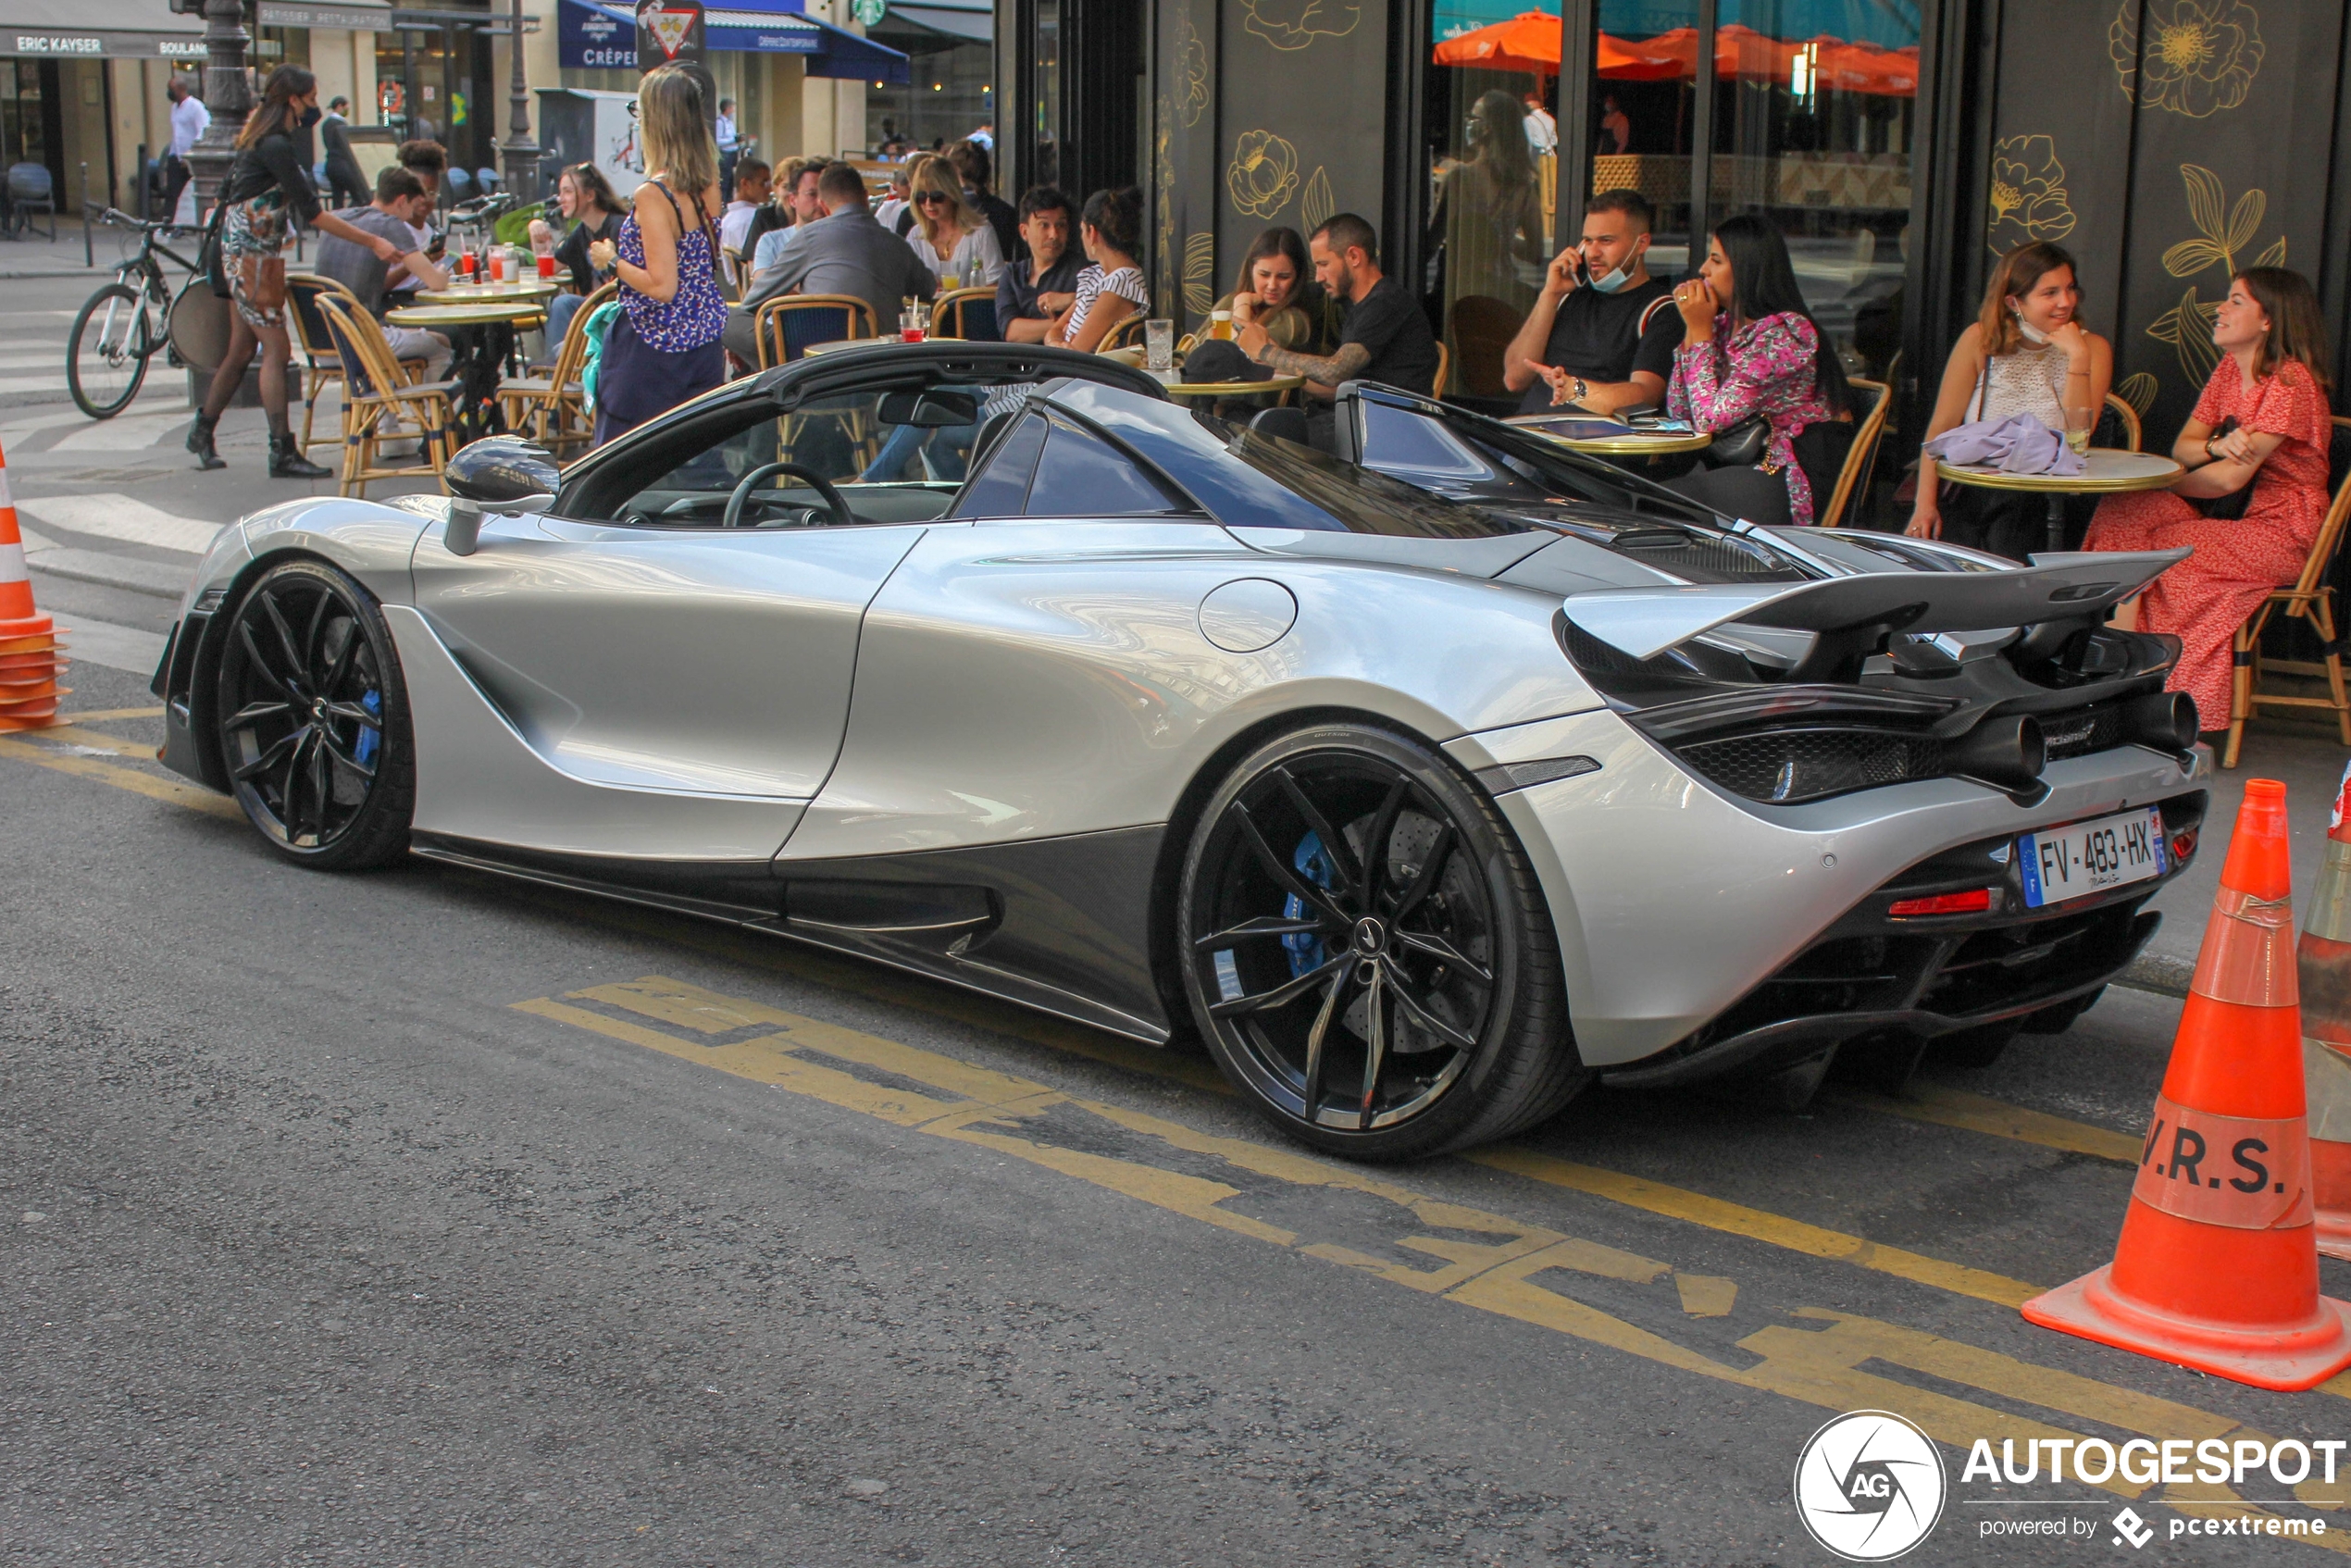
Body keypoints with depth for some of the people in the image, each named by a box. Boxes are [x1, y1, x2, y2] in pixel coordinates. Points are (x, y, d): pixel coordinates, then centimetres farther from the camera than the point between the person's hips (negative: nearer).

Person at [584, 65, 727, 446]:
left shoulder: (653, 195, -20)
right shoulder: (707, 185, 2)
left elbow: (662, 286, -22)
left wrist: (612, 259, -8)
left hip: (655, 348, -7)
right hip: (706, 342, 7)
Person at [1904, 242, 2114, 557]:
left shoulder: (2092, 348, 3)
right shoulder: (1981, 340, 1)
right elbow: (1941, 427, -1)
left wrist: (2078, 357, -17)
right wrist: (1925, 504, -13)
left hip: (2041, 500, 0)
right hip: (1971, 493, 0)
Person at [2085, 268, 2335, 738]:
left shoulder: (2291, 382, -17)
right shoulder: (2230, 368, 10)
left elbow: (2230, 479, -21)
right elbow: (2181, 447, 5)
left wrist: (2159, 482, -8)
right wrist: (2216, 445, -19)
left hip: (2282, 533, -8)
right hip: (2234, 522, 8)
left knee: (2159, 550, -27)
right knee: (2122, 512, -14)